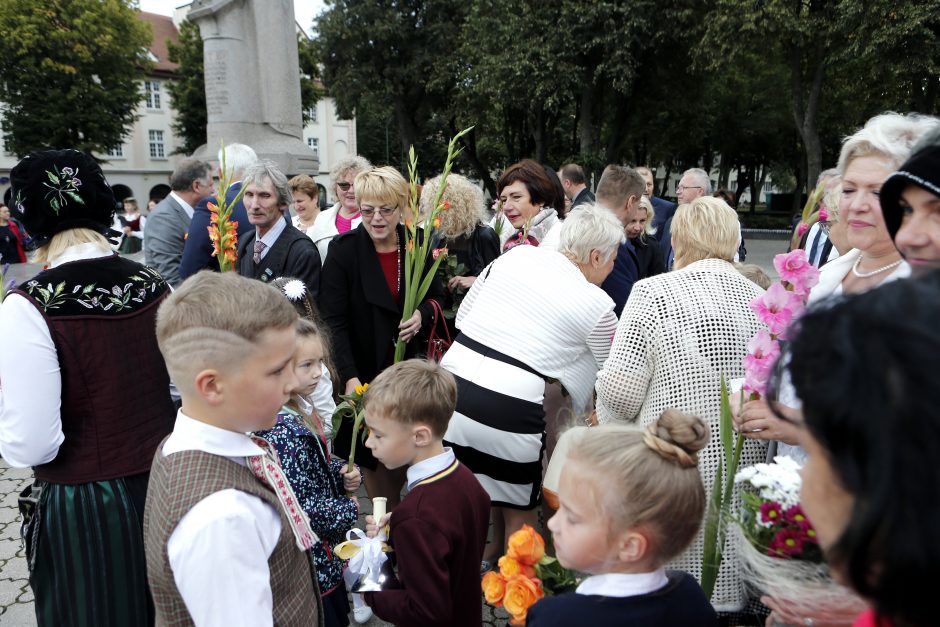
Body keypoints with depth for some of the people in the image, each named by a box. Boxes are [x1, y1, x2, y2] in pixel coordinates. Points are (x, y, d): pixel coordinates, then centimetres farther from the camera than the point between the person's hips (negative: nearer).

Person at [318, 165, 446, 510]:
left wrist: (424, 313, -12)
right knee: (371, 454, 9)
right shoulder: (343, 250, -10)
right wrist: (349, 377, -26)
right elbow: (334, 320, -15)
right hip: (363, 370, -2)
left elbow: (437, 295, 12)